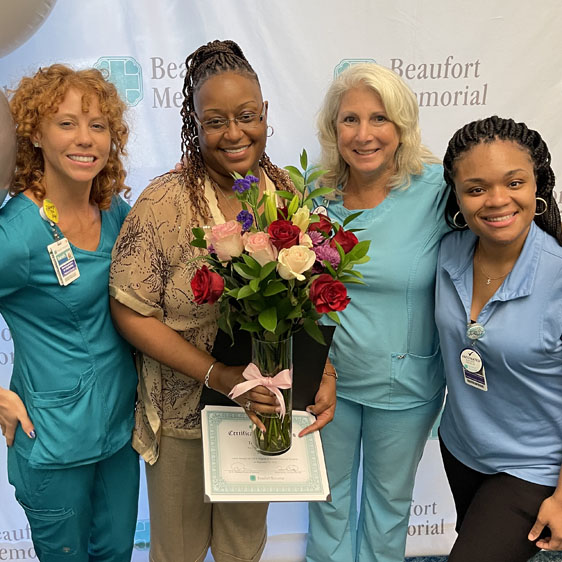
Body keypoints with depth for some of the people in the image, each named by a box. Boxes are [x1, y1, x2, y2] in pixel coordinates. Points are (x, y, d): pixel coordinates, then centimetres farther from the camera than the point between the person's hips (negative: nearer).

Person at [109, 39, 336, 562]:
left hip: (265, 408, 3)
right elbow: (131, 311, -16)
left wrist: (324, 372, -13)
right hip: (183, 411, -3)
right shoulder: (162, 204, -17)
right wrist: (218, 375, -23)